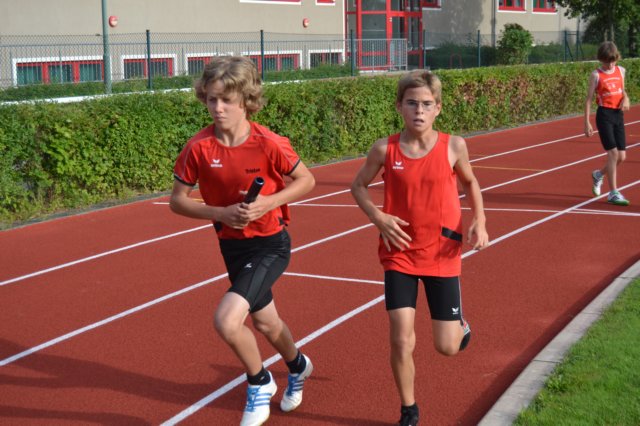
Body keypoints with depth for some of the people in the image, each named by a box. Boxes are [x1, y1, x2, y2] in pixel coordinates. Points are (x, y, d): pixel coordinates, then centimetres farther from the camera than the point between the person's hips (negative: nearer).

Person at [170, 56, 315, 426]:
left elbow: (307, 180, -7)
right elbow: (178, 200, -4)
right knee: (265, 322, 22)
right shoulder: (199, 148, -12)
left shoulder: (268, 144, -19)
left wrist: (267, 204, -21)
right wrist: (221, 213, -20)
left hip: (270, 244, -4)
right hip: (233, 246, 5)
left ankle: (260, 382, 9)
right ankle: (298, 366, 55)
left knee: (227, 320, -21)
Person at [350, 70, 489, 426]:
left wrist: (480, 220, -4)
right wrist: (377, 216, -10)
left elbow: (470, 182, 12)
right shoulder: (385, 149, -8)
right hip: (400, 254, 0)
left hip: (443, 255, 0)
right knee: (401, 341, -6)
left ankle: (461, 324, 41)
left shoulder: (453, 146, -7)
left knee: (447, 347, 2)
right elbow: (359, 186, 8)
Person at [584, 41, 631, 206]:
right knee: (613, 153, -12)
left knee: (621, 156, 5)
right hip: (604, 115, -6)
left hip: (618, 115, 6)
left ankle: (599, 174, 35)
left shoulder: (621, 71, 9)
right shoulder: (596, 75, -6)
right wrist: (586, 122, -11)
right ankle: (613, 193, -5)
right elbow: (589, 99, -6)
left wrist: (625, 98, 0)